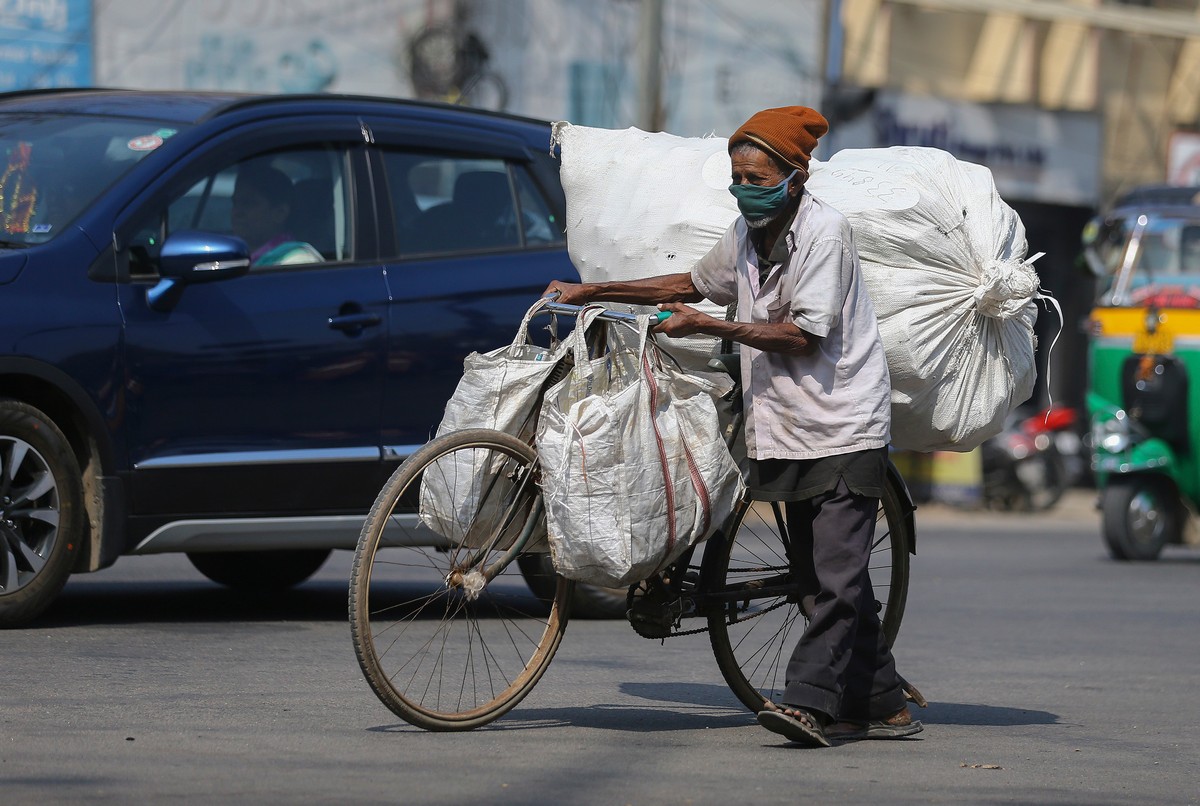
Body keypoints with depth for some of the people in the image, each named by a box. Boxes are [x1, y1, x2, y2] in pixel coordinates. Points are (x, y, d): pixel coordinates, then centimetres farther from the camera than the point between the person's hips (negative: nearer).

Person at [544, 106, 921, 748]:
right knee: (823, 579, 9)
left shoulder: (823, 230, -14)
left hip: (846, 429, -8)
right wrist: (592, 293, 22)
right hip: (790, 431, 8)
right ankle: (883, 706, 15)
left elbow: (802, 334, -19)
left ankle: (809, 700, -18)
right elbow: (693, 284, 26)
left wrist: (707, 327, -18)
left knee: (836, 579, -13)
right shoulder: (747, 232, 11)